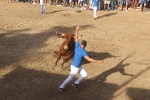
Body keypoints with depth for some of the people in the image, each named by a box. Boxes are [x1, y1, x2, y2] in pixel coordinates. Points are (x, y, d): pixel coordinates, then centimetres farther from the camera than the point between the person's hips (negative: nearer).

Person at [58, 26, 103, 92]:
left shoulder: (77, 46, -7)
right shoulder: (83, 51, -29)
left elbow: (76, 38, 7)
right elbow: (89, 59, -38)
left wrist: (77, 30, 15)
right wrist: (98, 61, -38)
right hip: (75, 67, -9)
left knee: (84, 74, 12)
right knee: (70, 78, 6)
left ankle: (76, 83, 21)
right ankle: (61, 87, 17)